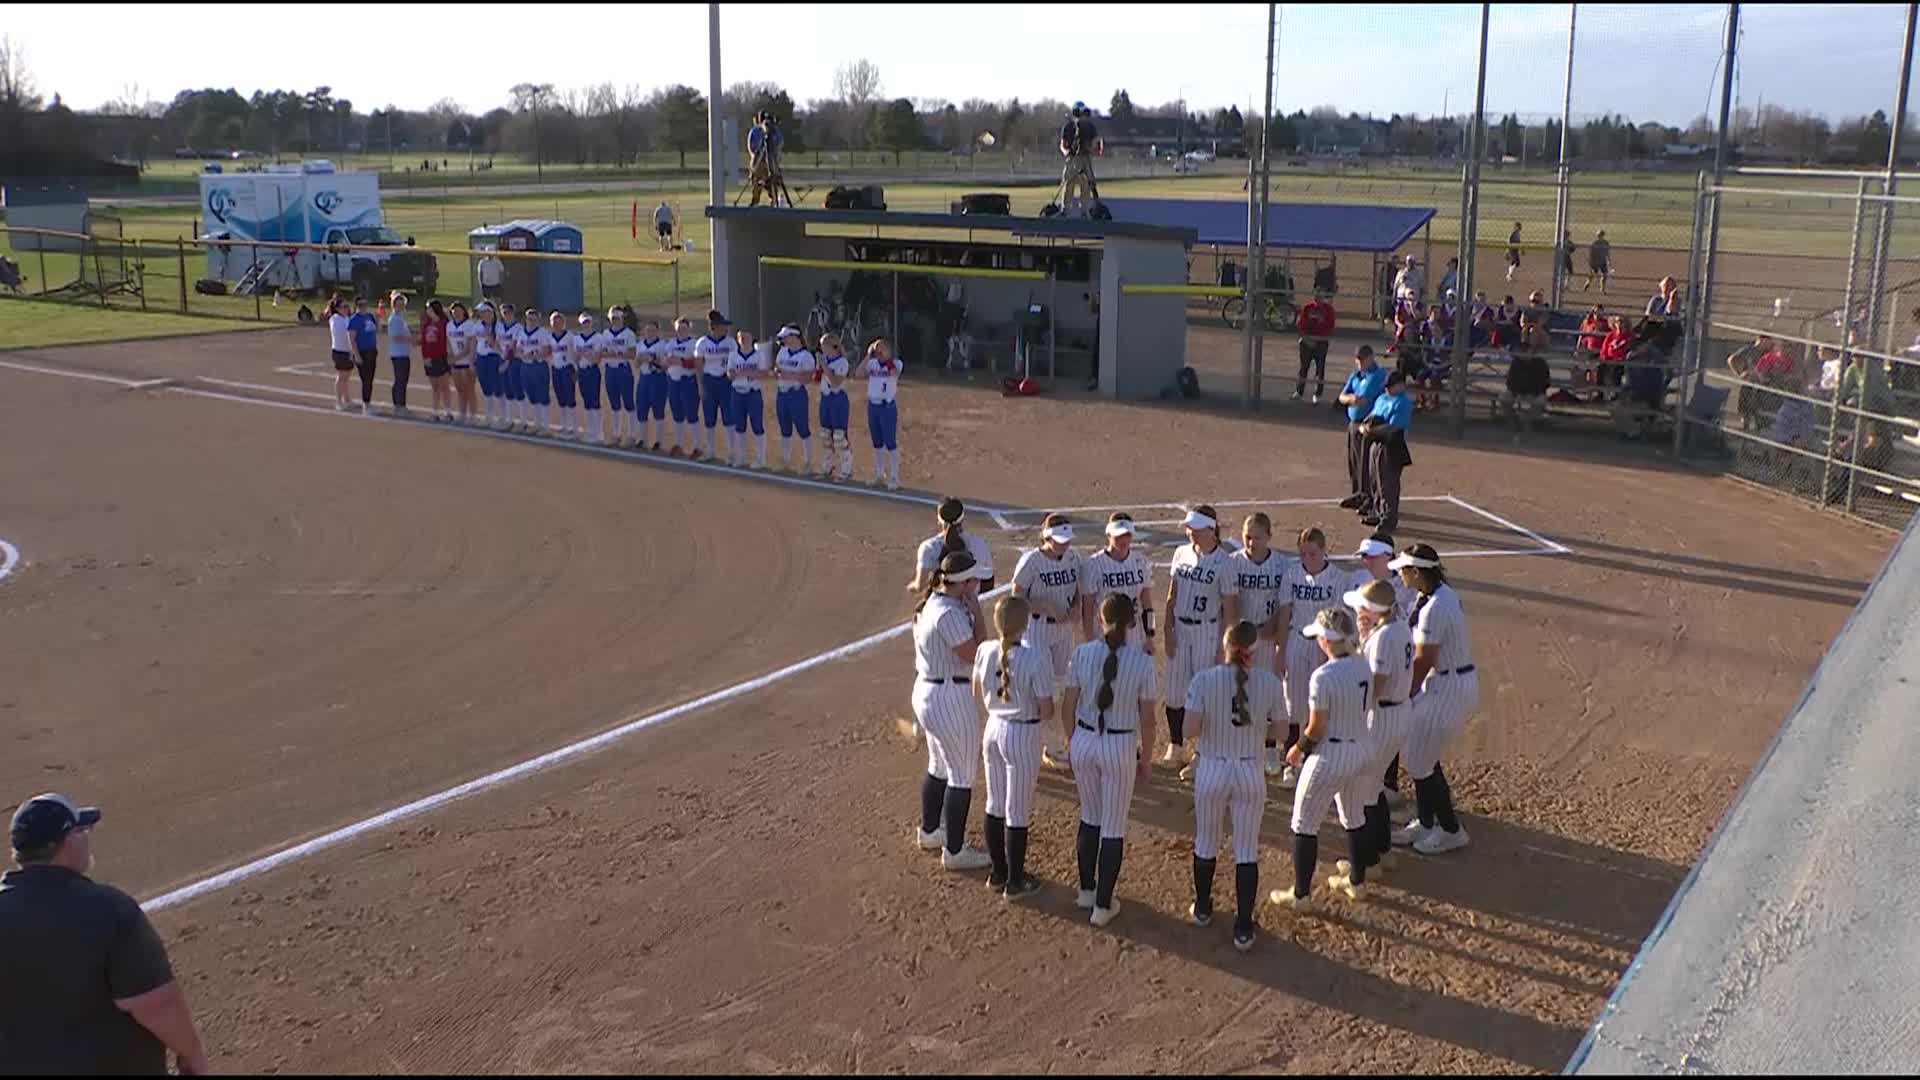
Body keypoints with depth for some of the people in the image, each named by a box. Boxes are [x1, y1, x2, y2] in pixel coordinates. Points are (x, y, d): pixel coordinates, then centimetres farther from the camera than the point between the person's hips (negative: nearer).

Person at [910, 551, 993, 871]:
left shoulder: (930, 604, 7)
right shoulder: (950, 614, -25)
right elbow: (976, 653, -21)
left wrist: (970, 609, 5)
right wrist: (976, 610, -19)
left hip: (926, 691, 10)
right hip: (950, 697, -10)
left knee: (939, 766, 26)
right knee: (962, 776, 2)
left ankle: (929, 832, 41)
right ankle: (954, 851, 10)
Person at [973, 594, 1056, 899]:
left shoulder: (985, 651, -7)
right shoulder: (1035, 659, -24)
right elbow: (1047, 709, -18)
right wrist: (1044, 719, 3)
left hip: (993, 728, 5)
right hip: (1024, 736, -5)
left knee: (995, 805, 20)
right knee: (1018, 813, 8)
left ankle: (997, 873, 34)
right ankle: (1014, 882, 22)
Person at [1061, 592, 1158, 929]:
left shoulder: (1082, 654, -9)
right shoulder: (1142, 662, -13)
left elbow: (1067, 707, -2)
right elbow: (1147, 720, -7)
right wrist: (1144, 759, 7)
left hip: (1084, 741, 2)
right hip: (1121, 747, -2)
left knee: (1089, 818, 22)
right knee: (1114, 828, 10)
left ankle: (1086, 891, 34)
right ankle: (1102, 905, 17)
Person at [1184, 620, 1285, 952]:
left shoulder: (1204, 680, -13)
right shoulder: (1269, 682, -9)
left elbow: (1192, 728, -14)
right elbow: (1276, 732, -3)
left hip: (1211, 769, 0)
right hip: (1251, 772, 0)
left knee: (1205, 844, 20)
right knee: (1247, 853, 9)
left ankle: (1202, 909, 38)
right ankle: (1243, 929, 11)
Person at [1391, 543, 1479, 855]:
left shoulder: (1433, 609, -25)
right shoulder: (1444, 594, 7)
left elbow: (1423, 661, -20)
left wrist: (1406, 697, -9)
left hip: (1448, 688, -10)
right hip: (1451, 681, 10)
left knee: (1421, 762, 2)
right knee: (1422, 755, 17)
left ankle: (1451, 829, 15)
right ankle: (1424, 823, 28)